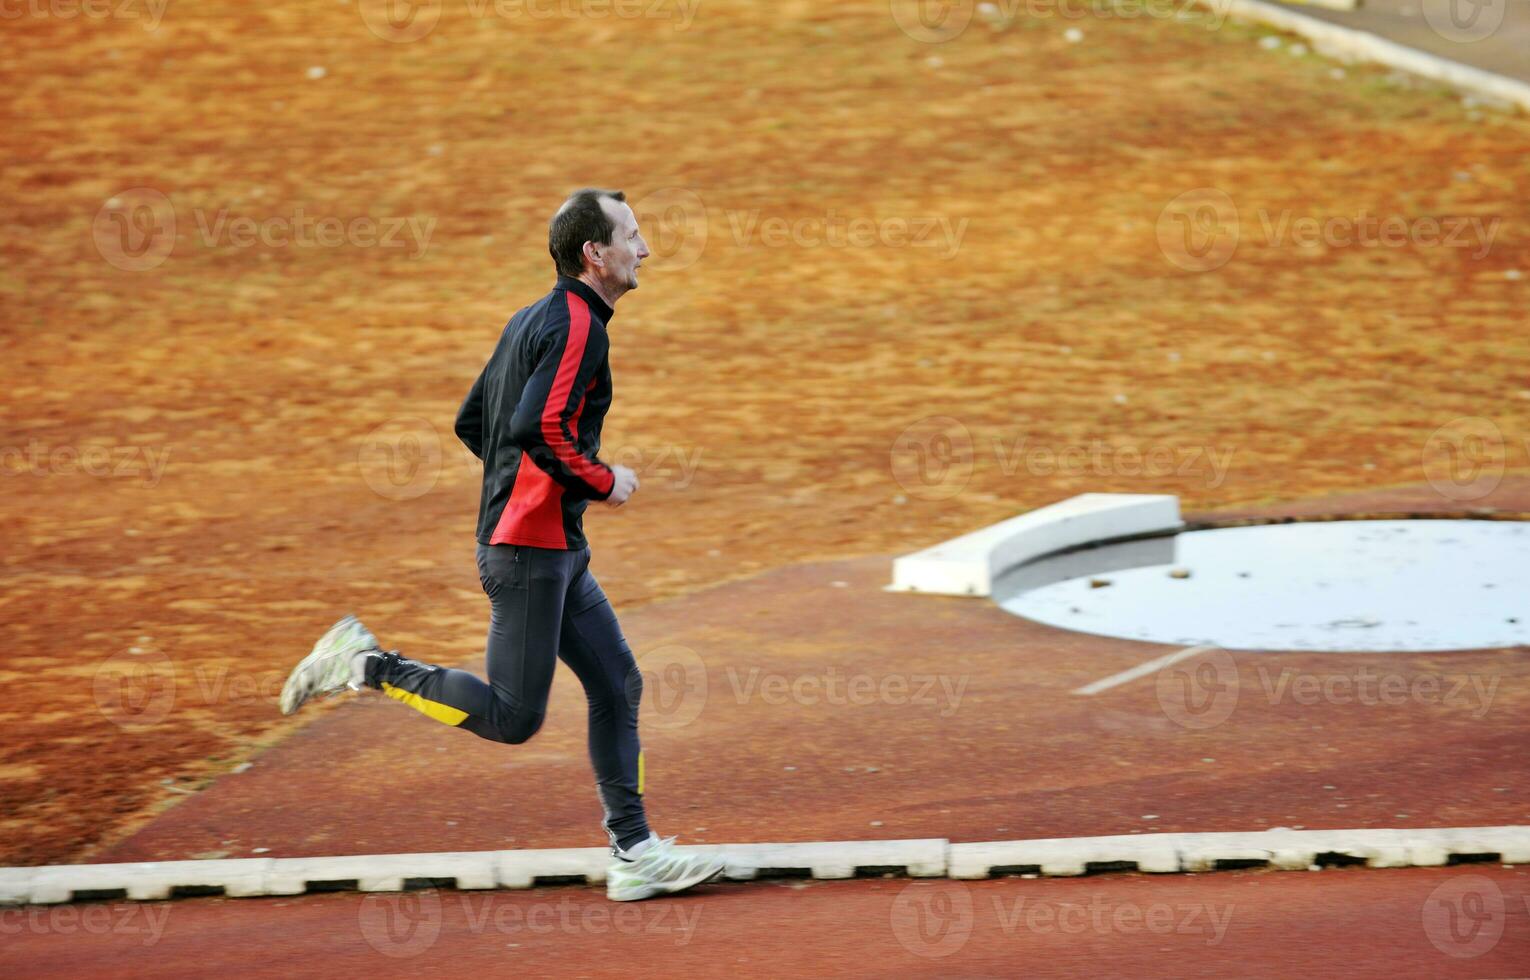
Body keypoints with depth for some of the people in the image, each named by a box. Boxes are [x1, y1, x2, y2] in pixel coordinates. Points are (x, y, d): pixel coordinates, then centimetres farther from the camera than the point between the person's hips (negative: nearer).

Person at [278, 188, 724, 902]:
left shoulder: (532, 321, 16)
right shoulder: (578, 327, -14)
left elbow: (471, 423, 20)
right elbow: (540, 428, -27)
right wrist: (603, 481, -13)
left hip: (555, 550, 10)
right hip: (529, 548, -10)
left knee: (617, 684, 9)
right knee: (512, 717, -7)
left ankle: (634, 854, 9)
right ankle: (365, 665, 0)